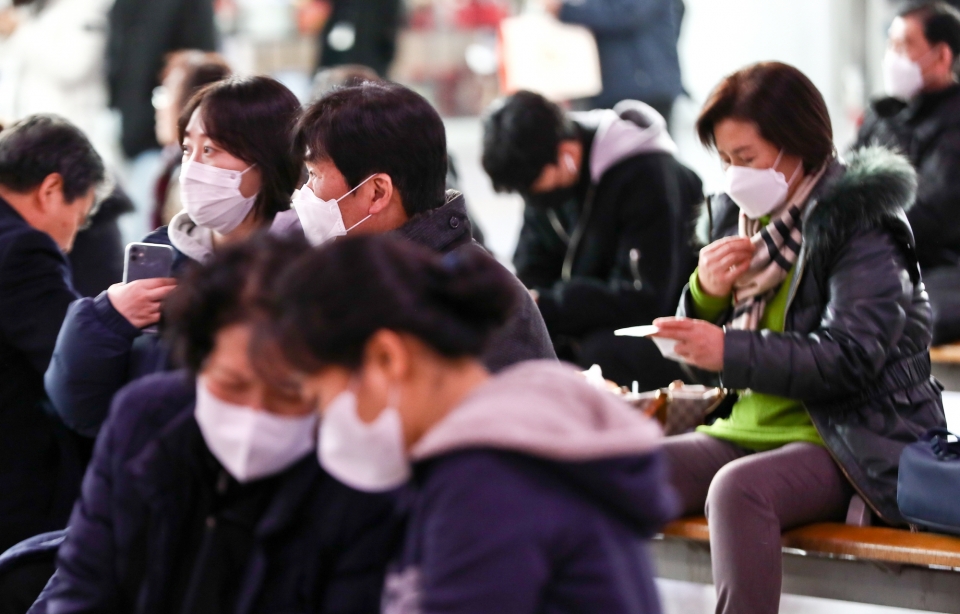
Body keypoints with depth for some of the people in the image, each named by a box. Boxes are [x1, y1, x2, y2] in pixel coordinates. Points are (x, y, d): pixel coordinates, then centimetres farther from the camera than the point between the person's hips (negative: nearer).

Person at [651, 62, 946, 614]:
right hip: (747, 431, 8)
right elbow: (709, 352, 21)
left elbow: (849, 358, -19)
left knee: (739, 489, -37)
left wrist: (731, 352, -27)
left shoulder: (861, 225, -8)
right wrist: (706, 294, -2)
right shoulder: (740, 216, 15)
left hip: (842, 445, -7)